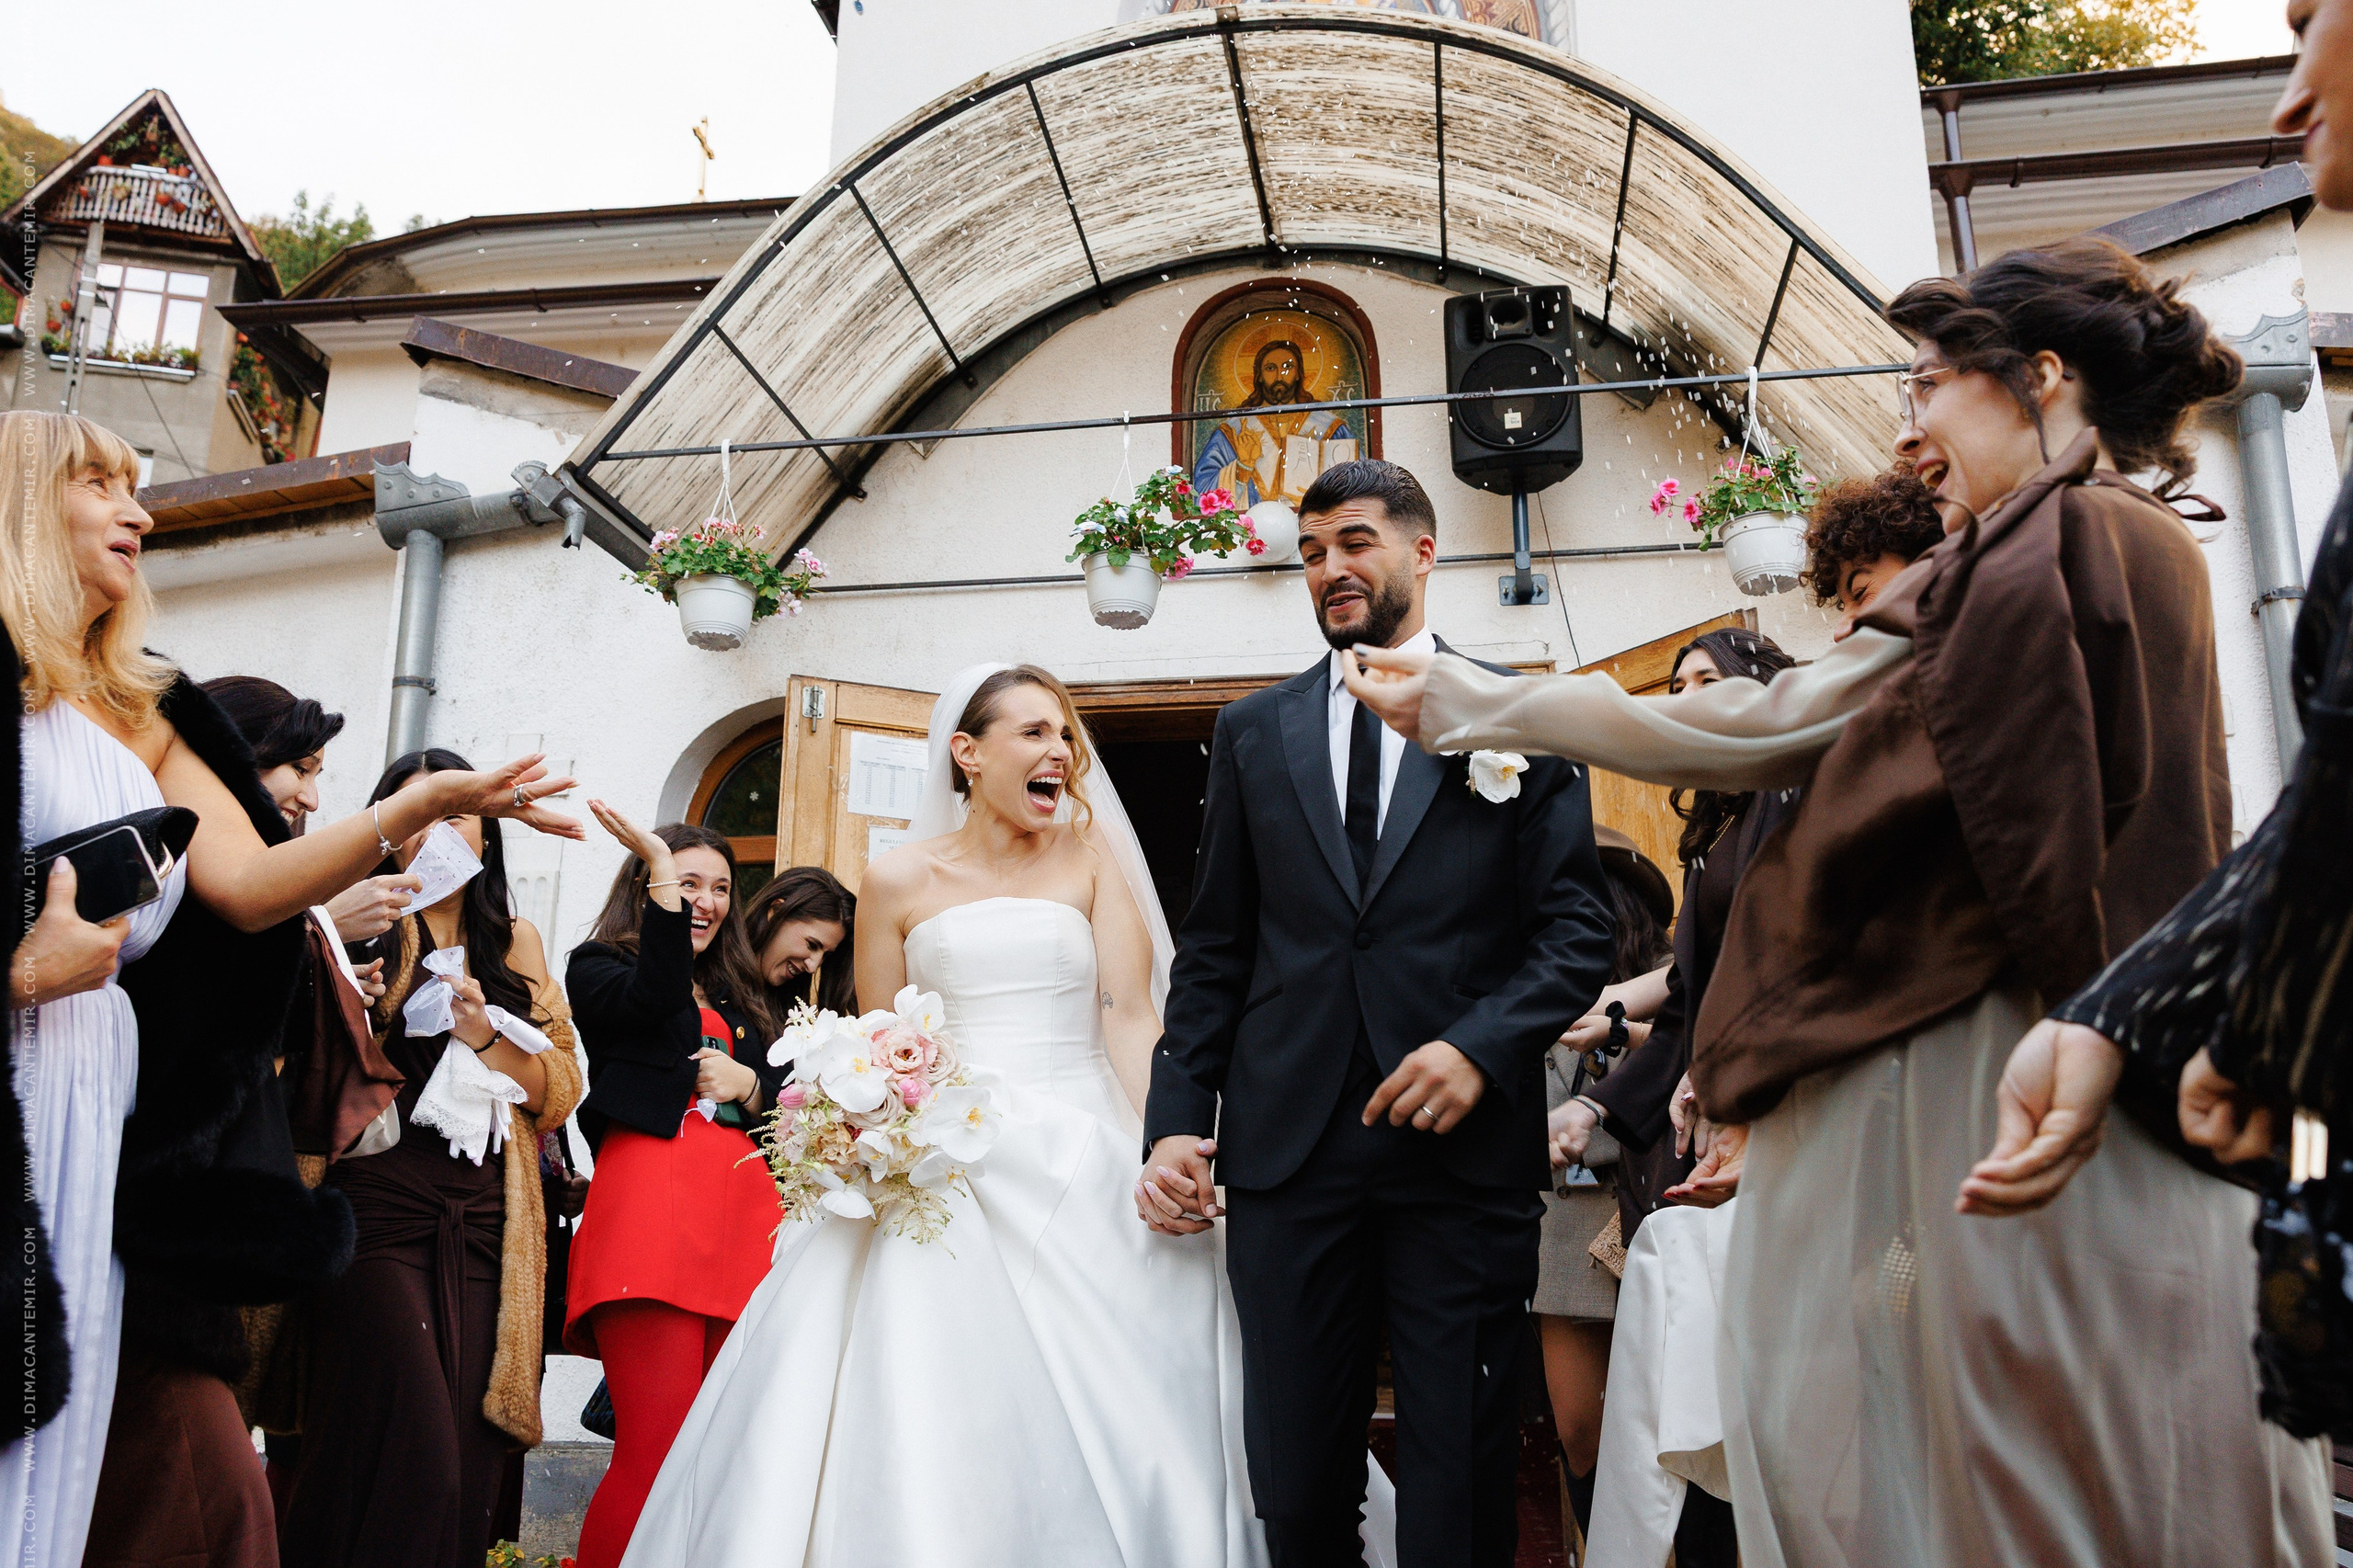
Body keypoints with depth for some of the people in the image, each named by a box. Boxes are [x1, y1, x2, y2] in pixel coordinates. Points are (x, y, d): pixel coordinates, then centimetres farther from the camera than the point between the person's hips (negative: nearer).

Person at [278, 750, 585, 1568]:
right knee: (412, 1448, -10)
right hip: (380, 1213, -3)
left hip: (486, 1221, 3)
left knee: (472, 1452, 3)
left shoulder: (515, 941, 12)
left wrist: (488, 1034, -7)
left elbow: (559, 1092, 8)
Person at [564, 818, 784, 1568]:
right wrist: (660, 868, -14)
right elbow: (651, 999, -12)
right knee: (656, 1451, -12)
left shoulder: (740, 996, 28)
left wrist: (746, 1082, 3)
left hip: (744, 1210, 6)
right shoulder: (599, 966, 12)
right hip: (649, 1202, -5)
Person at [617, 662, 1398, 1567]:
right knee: (928, 1428, -7)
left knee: (1098, 1426, -4)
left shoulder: (1090, 859, 7)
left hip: (1082, 1165, 1)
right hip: (945, 1169, 0)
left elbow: (1129, 1013, -4)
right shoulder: (898, 882, 6)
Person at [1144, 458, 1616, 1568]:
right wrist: (1176, 1120, 1)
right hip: (1287, 1150, 2)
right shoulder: (1253, 732, 13)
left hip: (1464, 1145, -2)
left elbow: (1576, 928, 1)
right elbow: (1215, 949, 10)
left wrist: (1481, 1046, -15)